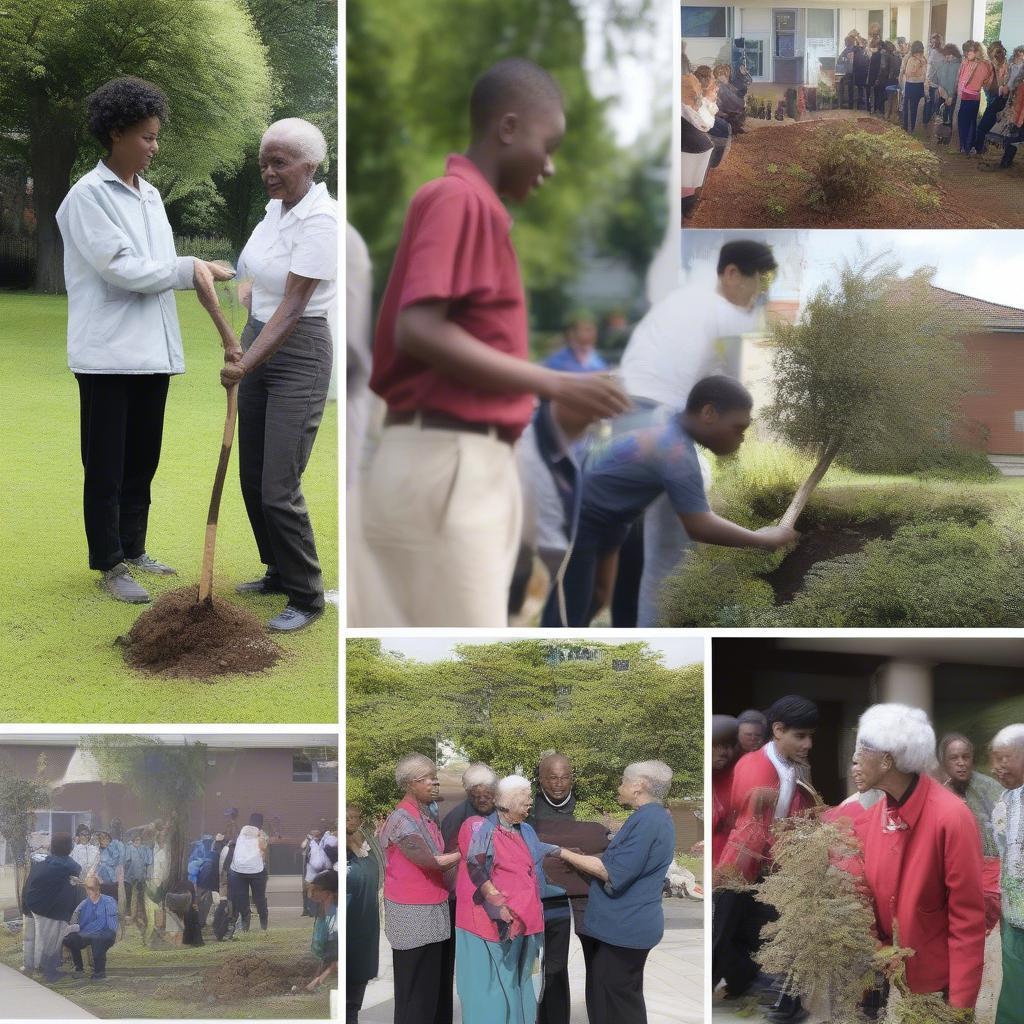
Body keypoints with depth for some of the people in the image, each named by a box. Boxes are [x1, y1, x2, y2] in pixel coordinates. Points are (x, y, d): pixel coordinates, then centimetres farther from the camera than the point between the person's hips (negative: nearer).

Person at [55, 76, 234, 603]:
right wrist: (188, 269, -13)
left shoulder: (150, 195, 14)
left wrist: (198, 270, 1)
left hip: (153, 349, 7)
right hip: (108, 351, -7)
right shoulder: (88, 196, -10)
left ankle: (132, 549, 25)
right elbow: (120, 268, -17)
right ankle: (108, 564, 7)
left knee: (142, 460, 14)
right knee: (106, 465, 1)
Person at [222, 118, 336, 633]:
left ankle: (306, 597, 6)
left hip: (298, 354, -9)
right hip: (259, 342, 9)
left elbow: (293, 306, -24)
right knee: (252, 478, 13)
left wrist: (248, 363, -31)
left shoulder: (319, 220, -19)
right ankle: (279, 572, 30)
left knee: (278, 489, -9)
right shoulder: (276, 208, 7)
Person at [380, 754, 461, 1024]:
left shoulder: (429, 811, 9)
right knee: (414, 990, -2)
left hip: (434, 911, 8)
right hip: (412, 916, -8)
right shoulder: (402, 820, -17)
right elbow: (429, 860, -21)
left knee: (432, 985, 13)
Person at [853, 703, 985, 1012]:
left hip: (937, 985, -6)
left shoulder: (952, 818, -20)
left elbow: (968, 920, -17)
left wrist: (961, 1002, -17)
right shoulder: (871, 816, -1)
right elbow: (867, 893, 7)